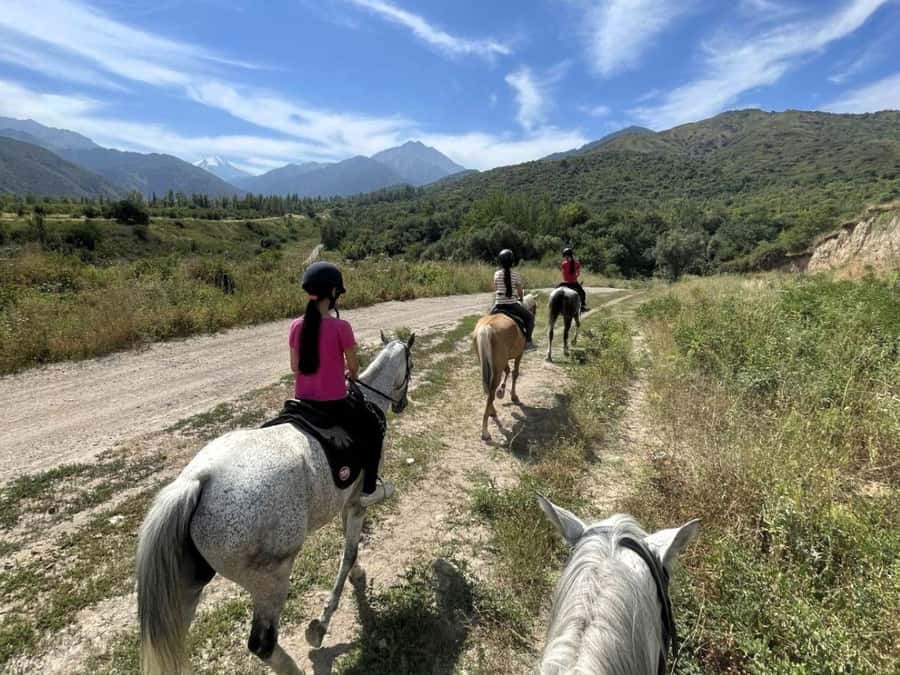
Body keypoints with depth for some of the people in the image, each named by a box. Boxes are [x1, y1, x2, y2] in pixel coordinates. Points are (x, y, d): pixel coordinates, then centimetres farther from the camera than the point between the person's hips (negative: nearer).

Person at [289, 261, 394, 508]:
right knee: (374, 427, 21)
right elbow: (353, 366, -5)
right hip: (334, 403, -5)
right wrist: (352, 375, 18)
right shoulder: (341, 327, -18)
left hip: (302, 402, 6)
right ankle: (369, 490, 26)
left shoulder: (296, 325, -3)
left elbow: (295, 367, 7)